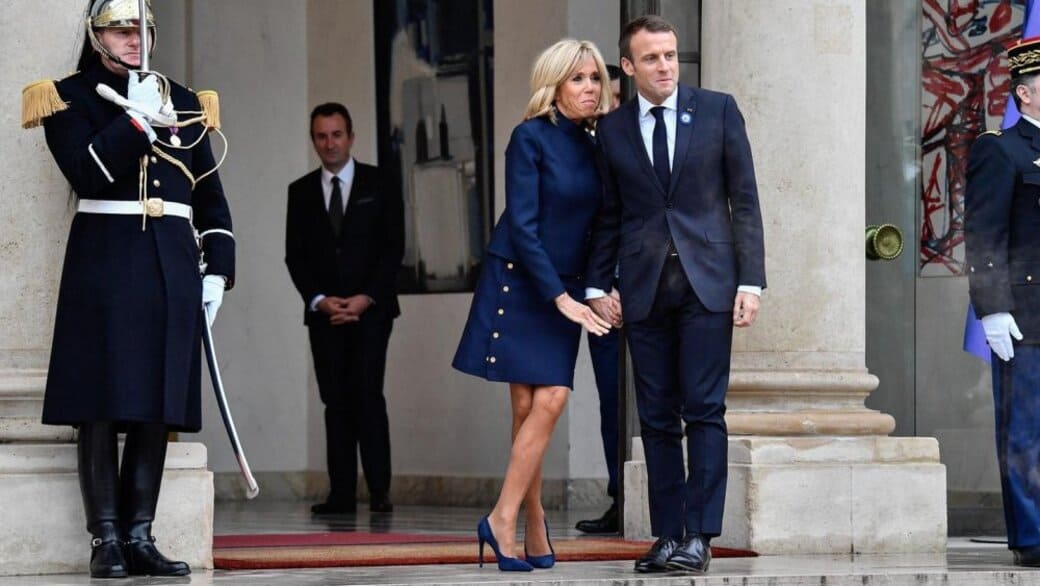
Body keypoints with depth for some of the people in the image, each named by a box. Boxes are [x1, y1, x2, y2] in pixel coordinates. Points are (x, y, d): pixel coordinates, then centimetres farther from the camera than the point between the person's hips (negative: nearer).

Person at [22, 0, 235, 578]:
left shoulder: (183, 101, 16)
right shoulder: (70, 97, 3)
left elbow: (211, 196, 17)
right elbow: (86, 174, -13)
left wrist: (218, 269, 8)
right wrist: (136, 119, -15)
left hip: (173, 266, 4)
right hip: (105, 264, -4)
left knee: (159, 404, 2)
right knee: (104, 404, -6)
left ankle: (140, 536, 7)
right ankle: (106, 540, -3)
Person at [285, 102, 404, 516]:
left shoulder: (379, 184, 5)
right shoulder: (301, 191, 12)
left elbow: (394, 248, 0)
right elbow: (295, 256, 8)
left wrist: (365, 298, -10)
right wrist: (319, 300, -7)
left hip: (370, 308, -3)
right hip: (324, 312, 3)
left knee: (367, 394, -13)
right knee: (335, 401, 0)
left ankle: (379, 491, -13)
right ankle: (341, 494, -2)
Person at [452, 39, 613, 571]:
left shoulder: (592, 146, 9)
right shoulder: (531, 137, -9)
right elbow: (522, 226, -14)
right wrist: (561, 298, -16)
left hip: (563, 289, 5)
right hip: (519, 282, -5)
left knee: (546, 402, -5)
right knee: (534, 404, -9)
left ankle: (509, 520, 0)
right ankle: (519, 523, -6)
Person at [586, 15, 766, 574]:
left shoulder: (717, 110, 3)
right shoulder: (612, 129, 8)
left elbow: (744, 199, 2)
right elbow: (607, 215, 12)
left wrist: (750, 281, -4)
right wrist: (597, 287, 3)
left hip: (707, 280, -2)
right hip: (643, 287, 2)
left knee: (704, 411, -6)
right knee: (657, 418, 3)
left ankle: (698, 535, -6)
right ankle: (666, 534, 7)